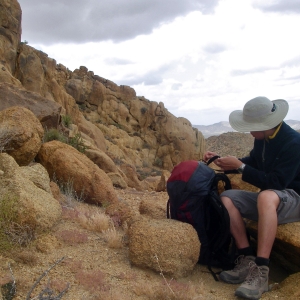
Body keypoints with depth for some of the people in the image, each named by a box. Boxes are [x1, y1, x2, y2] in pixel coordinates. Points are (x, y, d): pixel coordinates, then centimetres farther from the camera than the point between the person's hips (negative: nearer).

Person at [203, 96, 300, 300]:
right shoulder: (262, 138, 0)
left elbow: (276, 183, -27)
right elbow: (253, 163, 17)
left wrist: (239, 166, -23)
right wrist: (222, 161, 3)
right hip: (269, 199, 7)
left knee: (266, 197, -40)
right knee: (227, 197, -15)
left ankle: (261, 271, -39)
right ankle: (247, 260, -20)